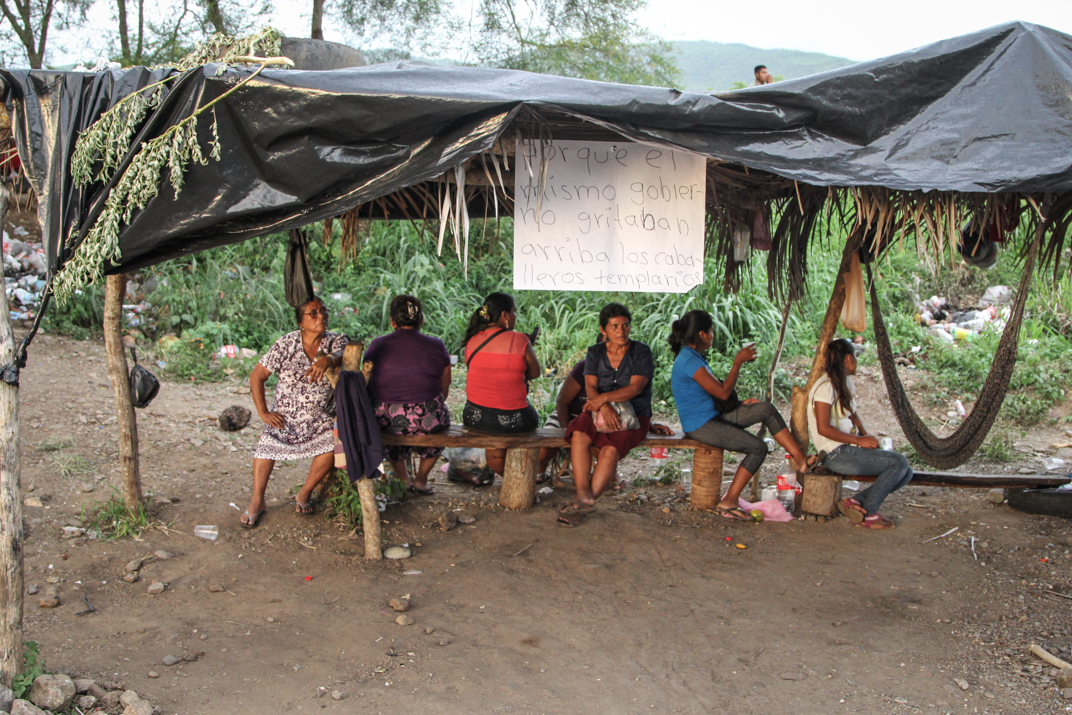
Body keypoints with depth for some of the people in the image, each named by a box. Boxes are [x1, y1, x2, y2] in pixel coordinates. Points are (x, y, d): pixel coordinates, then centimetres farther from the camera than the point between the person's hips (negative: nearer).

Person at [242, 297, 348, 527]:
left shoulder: (336, 341, -1)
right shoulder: (286, 344, -4)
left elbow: (342, 355, -26)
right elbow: (256, 377, 0)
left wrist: (328, 359, -49)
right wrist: (263, 412, -7)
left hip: (319, 416, 1)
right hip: (285, 414, 0)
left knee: (331, 444, -26)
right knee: (268, 443, -25)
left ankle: (304, 494, -2)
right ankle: (257, 501, -4)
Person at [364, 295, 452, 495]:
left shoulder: (377, 346, 0)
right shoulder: (436, 346, -2)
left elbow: (368, 386, 11)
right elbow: (444, 388, 6)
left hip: (384, 421, 2)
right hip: (426, 419, -2)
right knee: (442, 420, 33)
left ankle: (403, 478, 49)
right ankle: (421, 480, 40)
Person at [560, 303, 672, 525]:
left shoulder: (641, 352, 1)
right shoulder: (595, 353, 11)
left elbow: (634, 388, -12)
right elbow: (590, 387, -3)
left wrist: (604, 397, -26)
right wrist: (604, 407, -24)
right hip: (600, 413, 3)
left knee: (611, 449, -32)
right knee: (579, 435, -31)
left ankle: (584, 504, -29)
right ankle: (583, 495, -37)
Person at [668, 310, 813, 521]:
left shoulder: (692, 356, 13)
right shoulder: (689, 361, -21)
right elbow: (723, 392, -20)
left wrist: (739, 404, 9)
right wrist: (738, 362, -13)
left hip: (713, 417, 10)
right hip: (700, 426, -10)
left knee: (766, 409, -1)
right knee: (758, 448, -13)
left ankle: (800, 459, 0)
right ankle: (729, 502, -5)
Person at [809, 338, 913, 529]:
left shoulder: (846, 381, 14)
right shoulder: (825, 386, -15)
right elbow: (823, 428, -20)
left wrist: (866, 435, 3)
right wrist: (859, 440, -17)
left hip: (849, 448, 9)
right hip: (836, 454, -9)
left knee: (905, 473, -1)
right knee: (899, 462, -17)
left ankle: (856, 501, -3)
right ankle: (868, 515, -7)